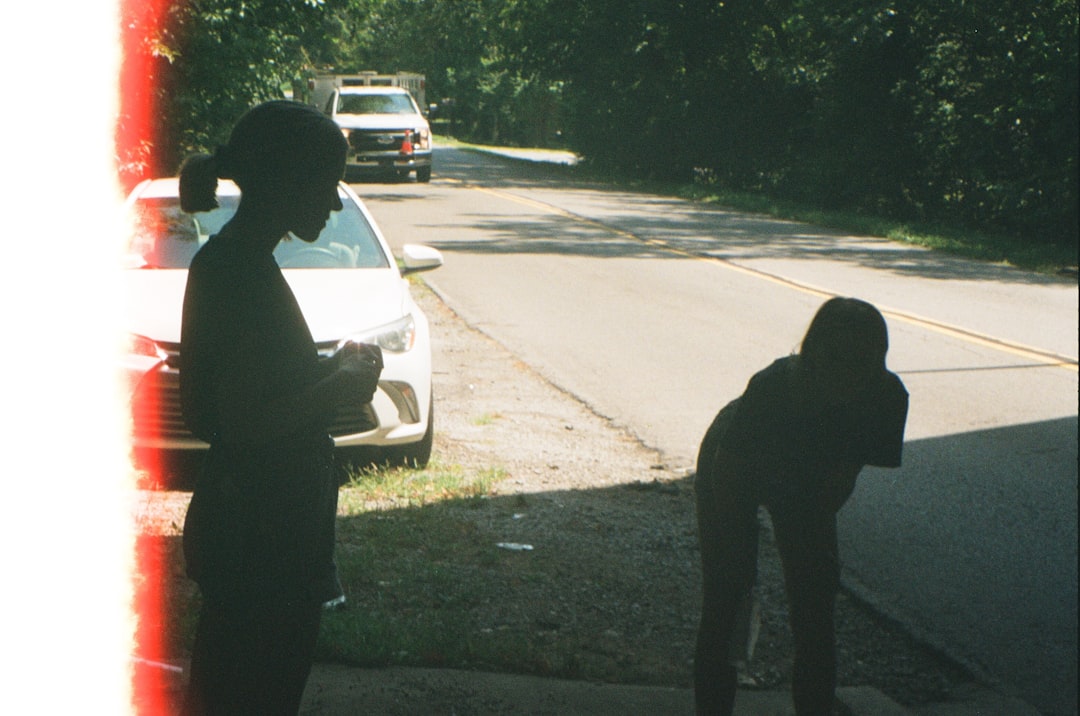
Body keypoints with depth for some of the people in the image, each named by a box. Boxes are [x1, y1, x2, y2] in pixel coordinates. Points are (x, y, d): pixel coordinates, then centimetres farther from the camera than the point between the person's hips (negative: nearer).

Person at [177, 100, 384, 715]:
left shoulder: (231, 262, 10)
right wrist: (341, 386, -13)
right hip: (259, 537, -10)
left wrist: (332, 372, 9)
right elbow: (244, 422, -25)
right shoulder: (242, 273, -21)